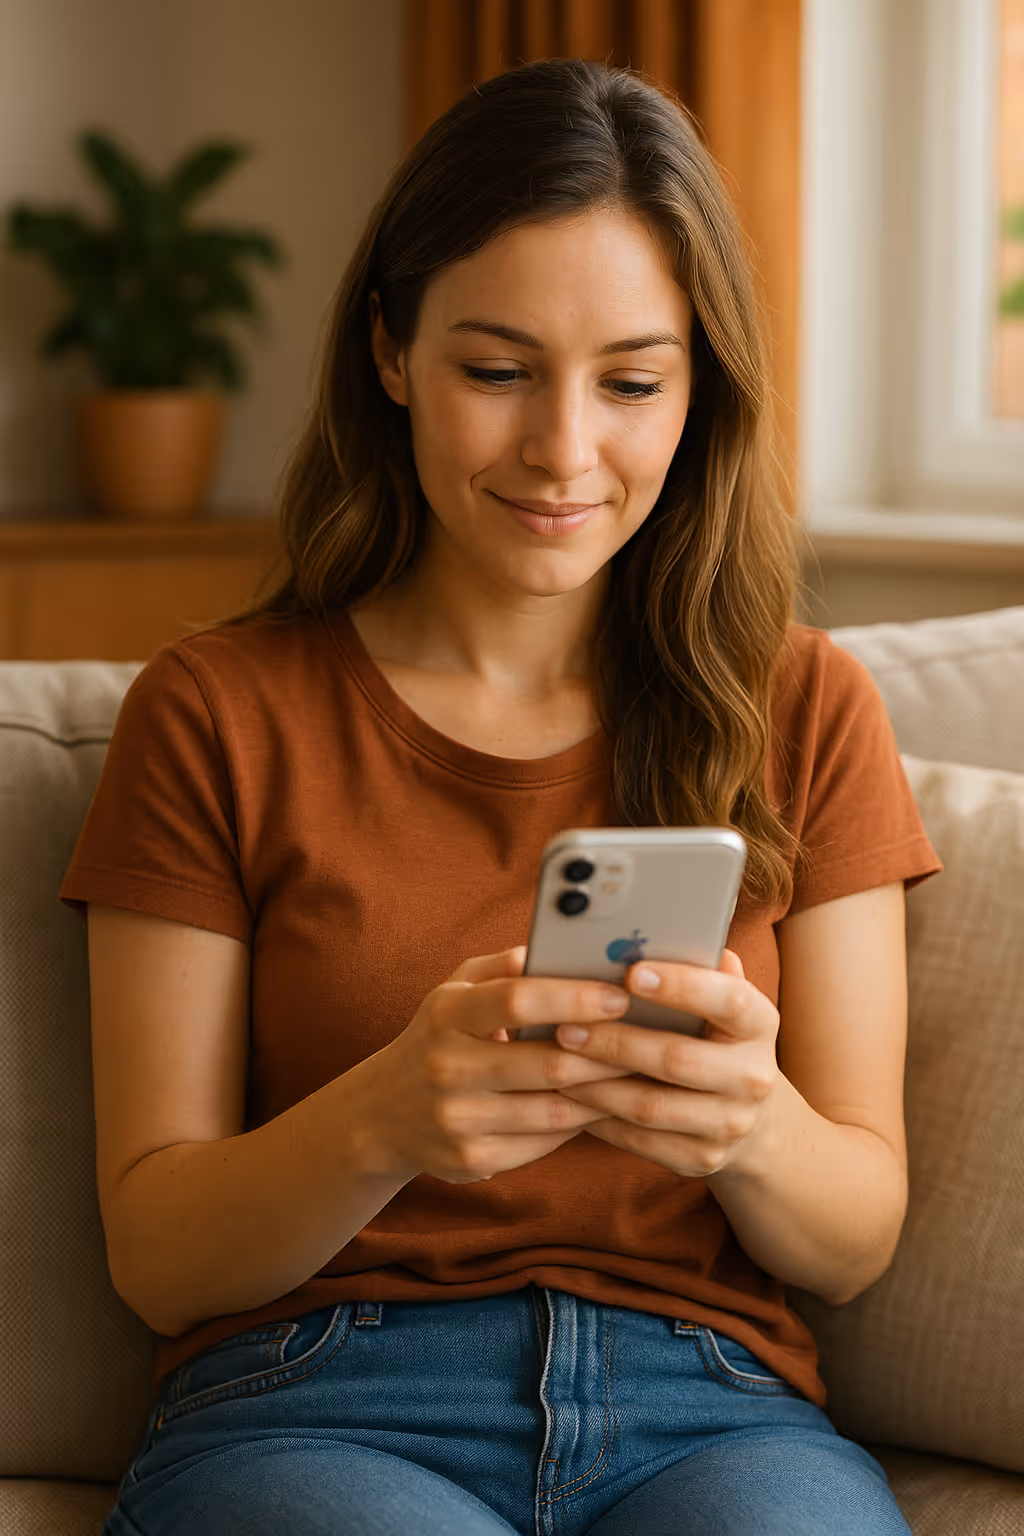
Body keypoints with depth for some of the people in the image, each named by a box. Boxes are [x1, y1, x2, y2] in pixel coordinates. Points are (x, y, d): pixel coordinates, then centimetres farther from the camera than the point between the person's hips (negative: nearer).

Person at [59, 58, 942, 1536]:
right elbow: (156, 1256, 2)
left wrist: (753, 1124, -17)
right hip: (310, 1409, -1)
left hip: (710, 1411, 2)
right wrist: (383, 1122, -20)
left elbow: (856, 1239, 8)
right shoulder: (218, 711, 5)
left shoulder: (808, 711, 11)